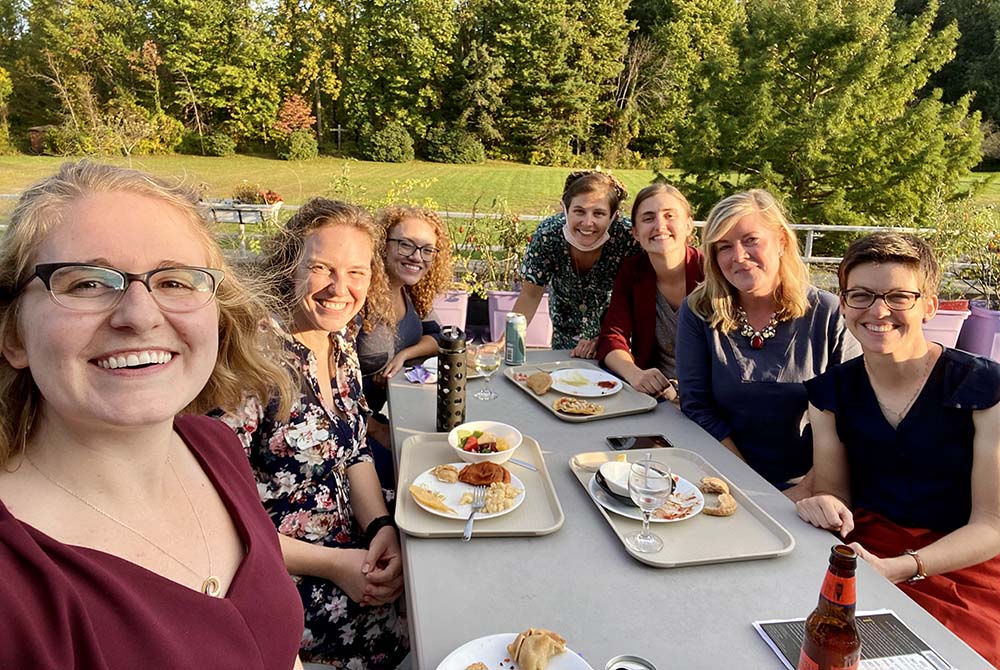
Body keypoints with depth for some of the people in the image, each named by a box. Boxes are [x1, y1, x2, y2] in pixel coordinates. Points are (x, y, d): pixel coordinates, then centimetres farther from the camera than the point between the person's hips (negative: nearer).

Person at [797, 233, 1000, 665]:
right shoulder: (831, 391, 2)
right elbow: (835, 492, 8)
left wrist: (901, 568, -22)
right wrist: (823, 505, -17)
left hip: (963, 570, -2)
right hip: (864, 555, 3)